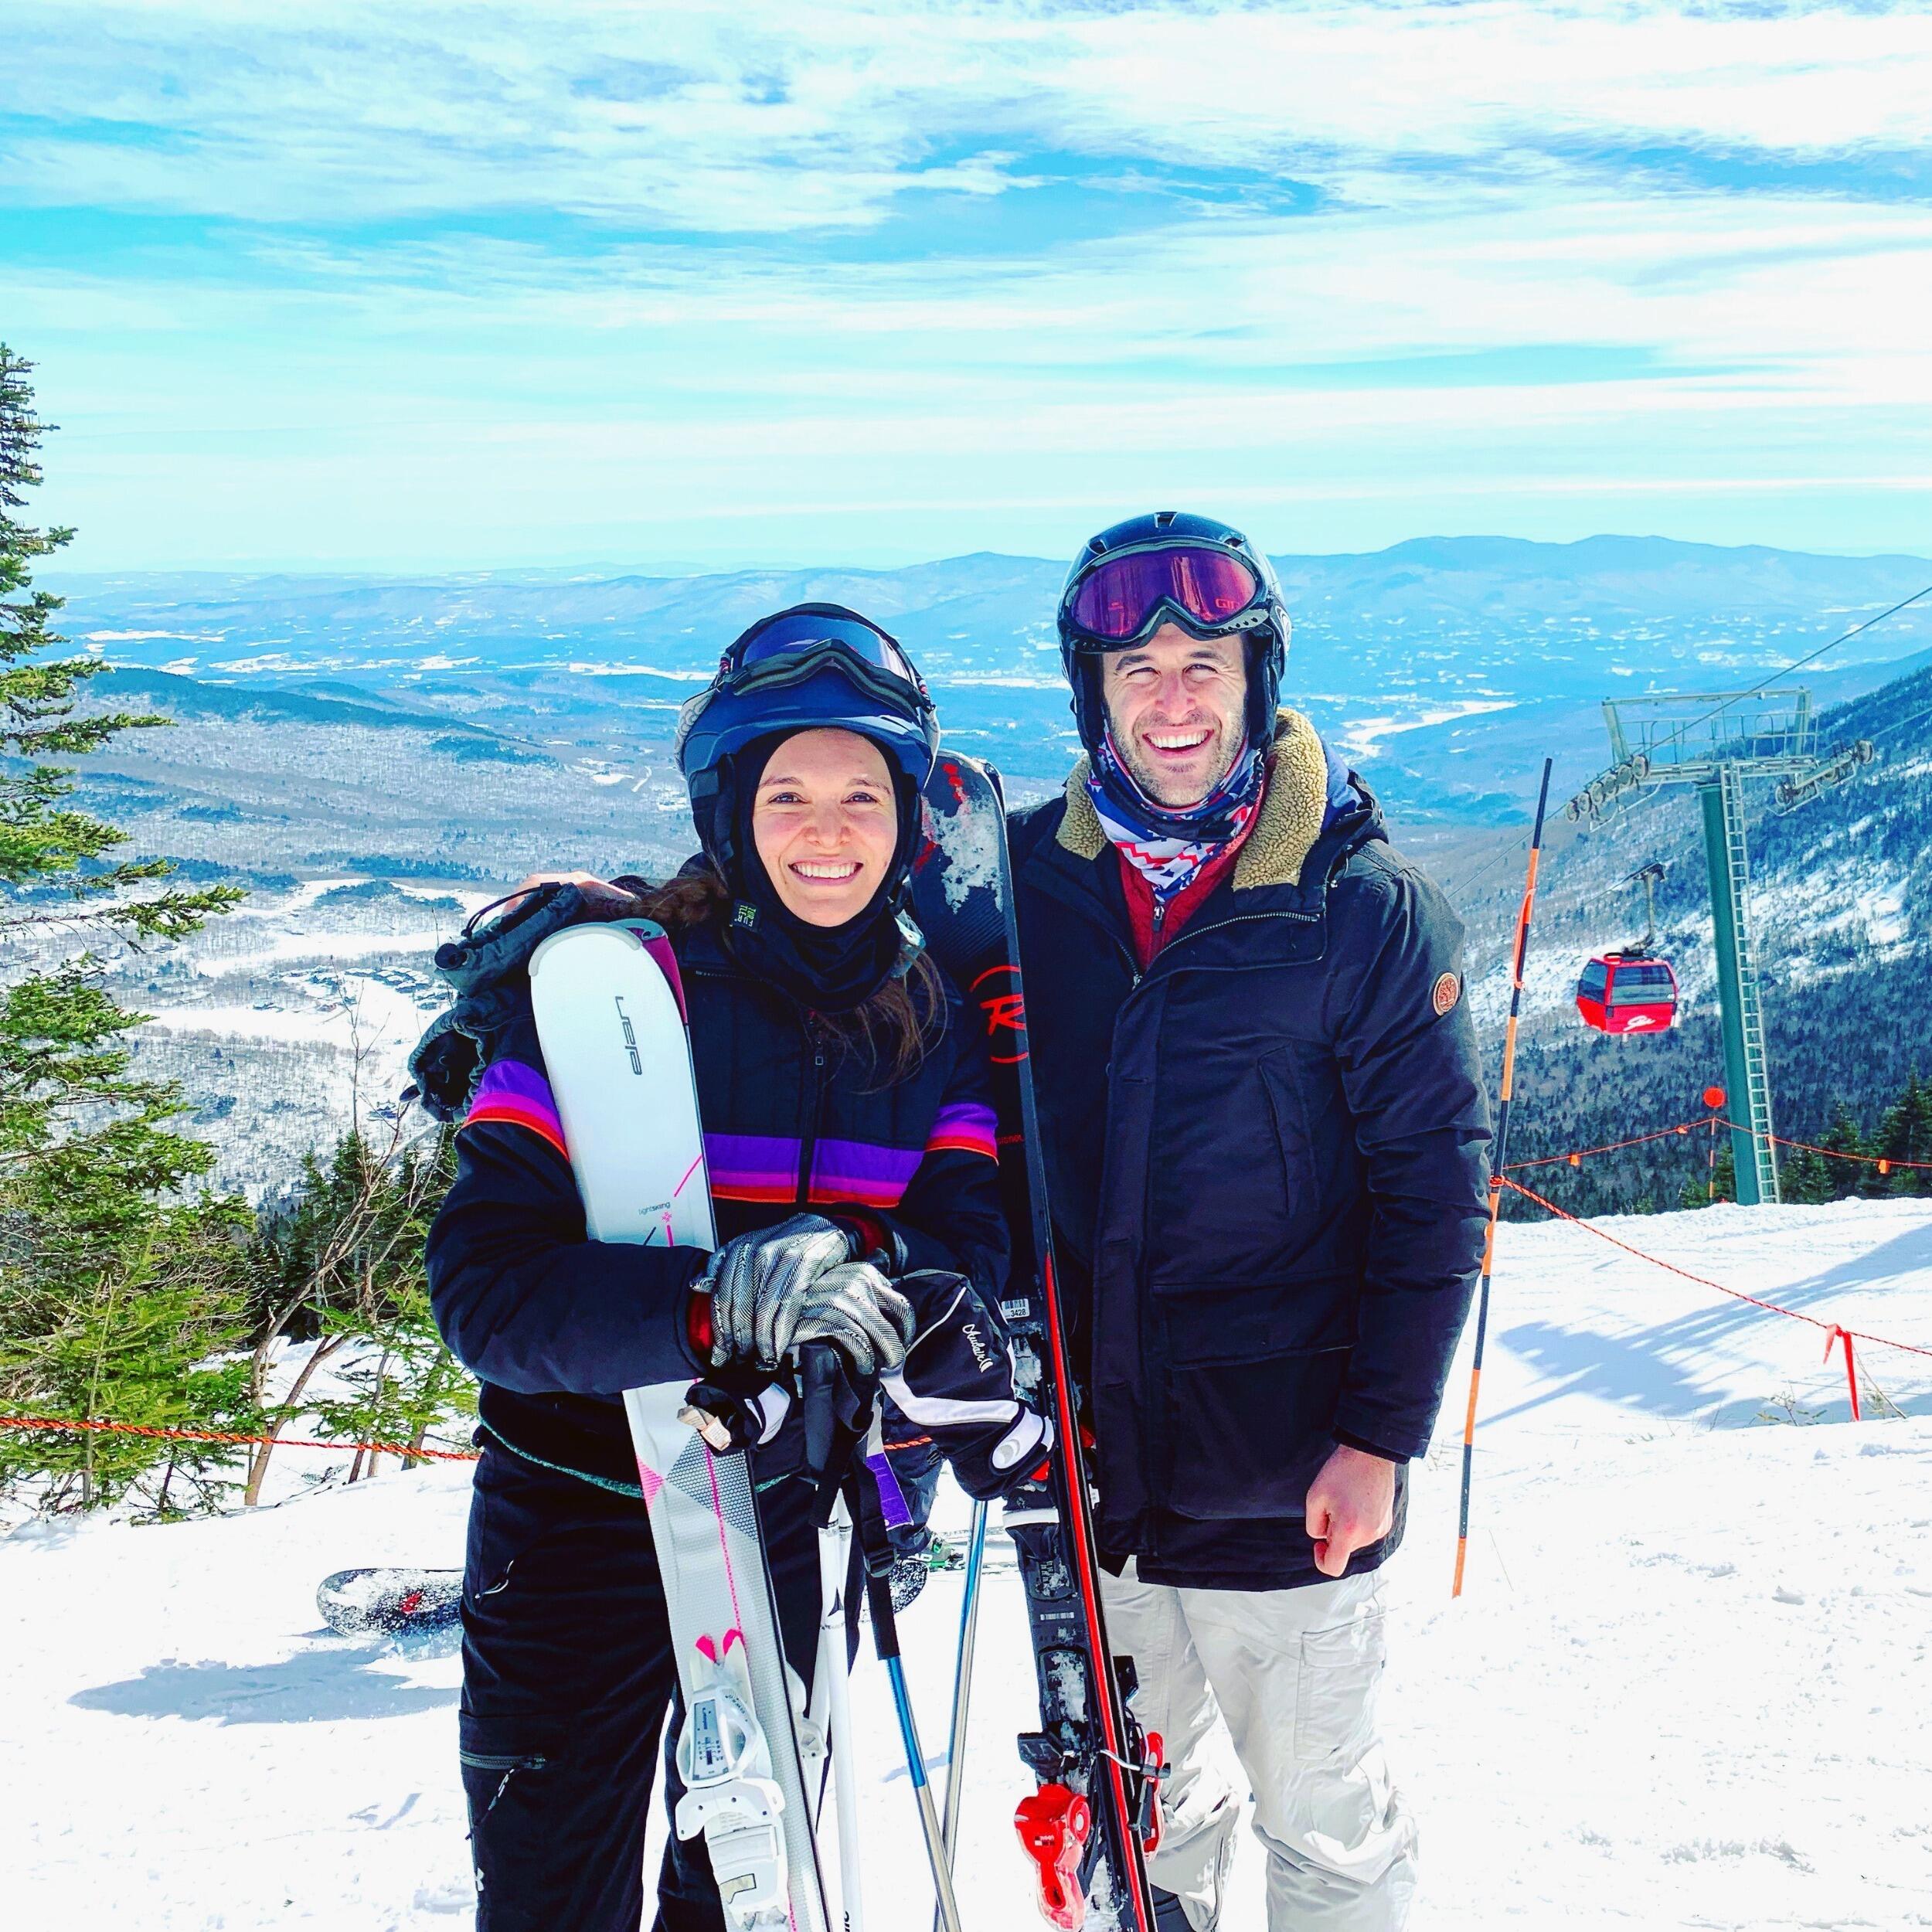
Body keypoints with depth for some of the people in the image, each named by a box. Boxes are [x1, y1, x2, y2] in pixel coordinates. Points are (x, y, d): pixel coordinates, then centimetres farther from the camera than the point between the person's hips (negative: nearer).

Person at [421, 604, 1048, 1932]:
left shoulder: (934, 1017, -2)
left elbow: (960, 1242, -6)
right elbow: (485, 1286, -25)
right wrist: (713, 1299, -40)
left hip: (775, 1515, 5)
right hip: (575, 1515, -4)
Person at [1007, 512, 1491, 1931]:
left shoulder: (1366, 908, -10)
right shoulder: (1029, 879, 0)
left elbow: (1435, 1186, -8)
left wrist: (1381, 1436, -12)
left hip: (1284, 1478, -3)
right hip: (1082, 1453, 4)